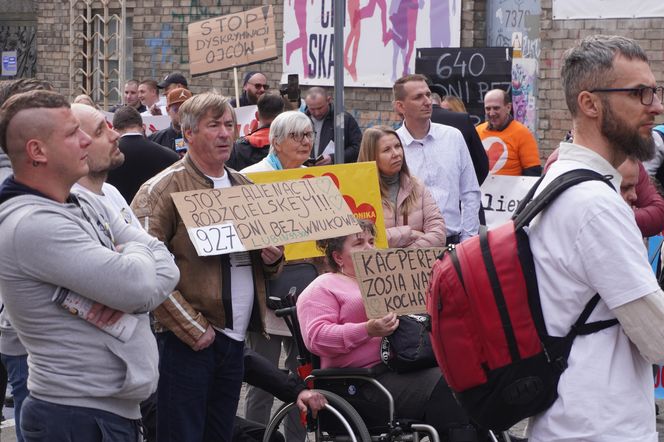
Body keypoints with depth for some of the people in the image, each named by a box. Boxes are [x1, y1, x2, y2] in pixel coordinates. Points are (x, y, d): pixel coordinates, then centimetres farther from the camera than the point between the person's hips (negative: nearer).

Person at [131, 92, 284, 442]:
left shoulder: (243, 185, 15)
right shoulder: (163, 187, -8)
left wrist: (272, 259, 1)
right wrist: (192, 327, -18)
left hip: (235, 336, 7)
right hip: (188, 340, -7)